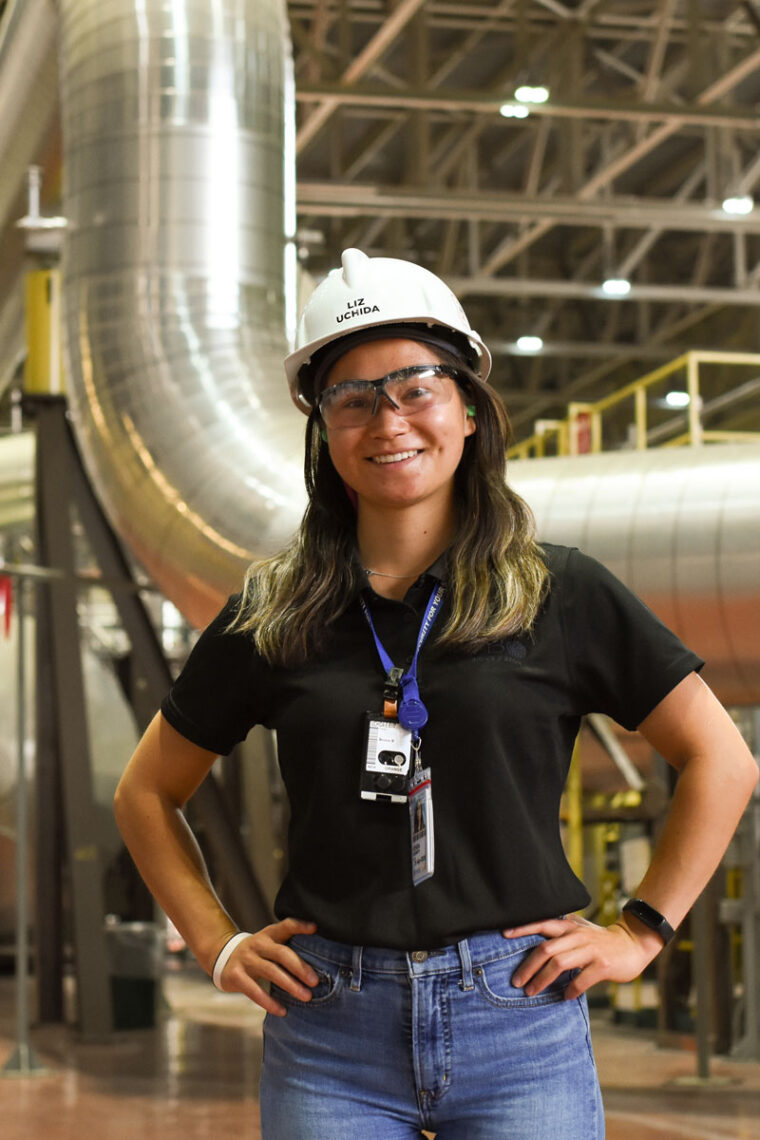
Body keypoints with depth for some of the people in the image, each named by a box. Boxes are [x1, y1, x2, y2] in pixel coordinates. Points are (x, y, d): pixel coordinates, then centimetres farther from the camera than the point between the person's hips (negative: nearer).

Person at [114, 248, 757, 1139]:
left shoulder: (559, 593, 2)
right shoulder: (274, 614, 6)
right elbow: (147, 793, 17)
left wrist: (639, 934, 1)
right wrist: (218, 945, 7)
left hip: (518, 1026, -1)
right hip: (330, 1034, 1)